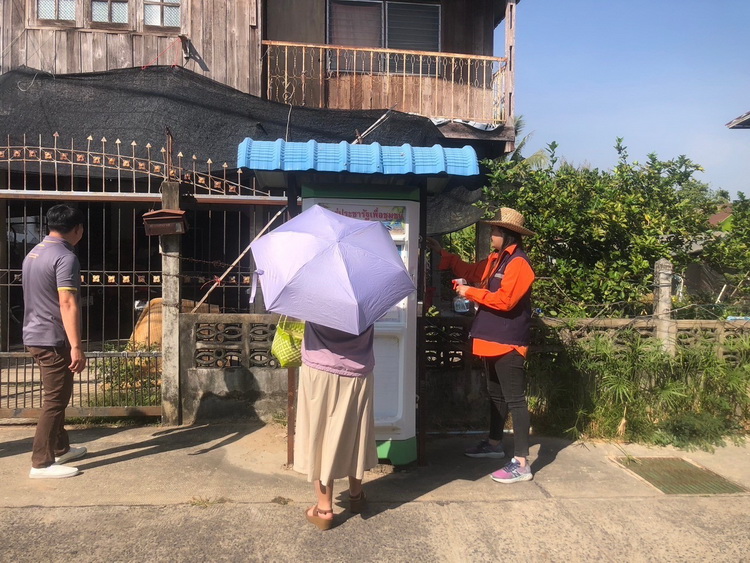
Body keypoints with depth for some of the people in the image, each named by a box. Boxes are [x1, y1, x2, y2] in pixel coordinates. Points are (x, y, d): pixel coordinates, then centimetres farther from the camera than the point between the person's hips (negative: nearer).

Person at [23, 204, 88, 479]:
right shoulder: (65, 257, -17)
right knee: (55, 399, -2)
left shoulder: (33, 253, 13)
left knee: (56, 395, 19)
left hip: (34, 335, 10)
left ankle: (61, 449, 31)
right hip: (53, 339, -10)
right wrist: (76, 346, -27)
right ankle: (41, 463, 4)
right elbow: (67, 304, -25)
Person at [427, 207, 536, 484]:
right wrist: (442, 252, 28)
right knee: (495, 394, 22)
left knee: (514, 399, -7)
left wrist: (471, 293, -16)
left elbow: (505, 300, -25)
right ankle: (494, 443, 38)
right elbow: (471, 271, 27)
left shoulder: (518, 263, -16)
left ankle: (521, 463, -3)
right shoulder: (496, 259, 13)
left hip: (508, 342, -10)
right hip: (492, 340, 10)